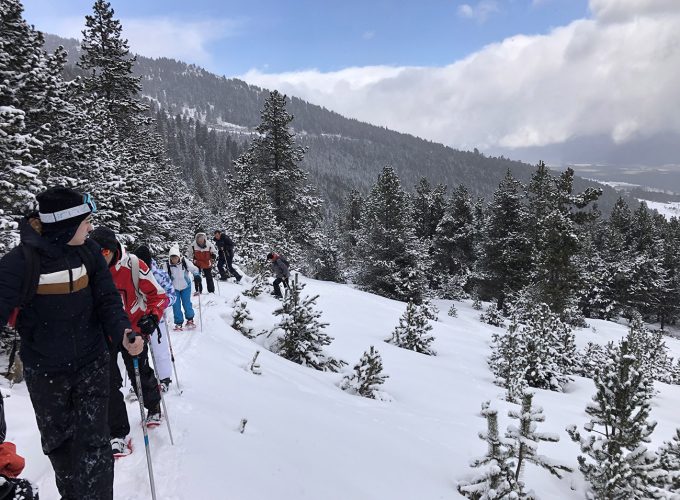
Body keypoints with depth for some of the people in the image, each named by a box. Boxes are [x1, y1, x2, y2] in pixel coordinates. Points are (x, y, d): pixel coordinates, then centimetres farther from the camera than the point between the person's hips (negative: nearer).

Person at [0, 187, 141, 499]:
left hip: (92, 363, 1)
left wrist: (122, 332, -25)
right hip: (45, 372, -1)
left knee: (93, 444, -1)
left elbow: (107, 300, -7)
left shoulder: (90, 252, -8)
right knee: (58, 443, 19)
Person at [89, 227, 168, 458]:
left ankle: (153, 406, 43)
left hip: (133, 329, -2)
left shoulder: (133, 266, -19)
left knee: (140, 375, 11)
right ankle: (118, 433, 12)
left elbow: (158, 295, -11)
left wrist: (152, 317, -25)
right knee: (109, 383, -1)